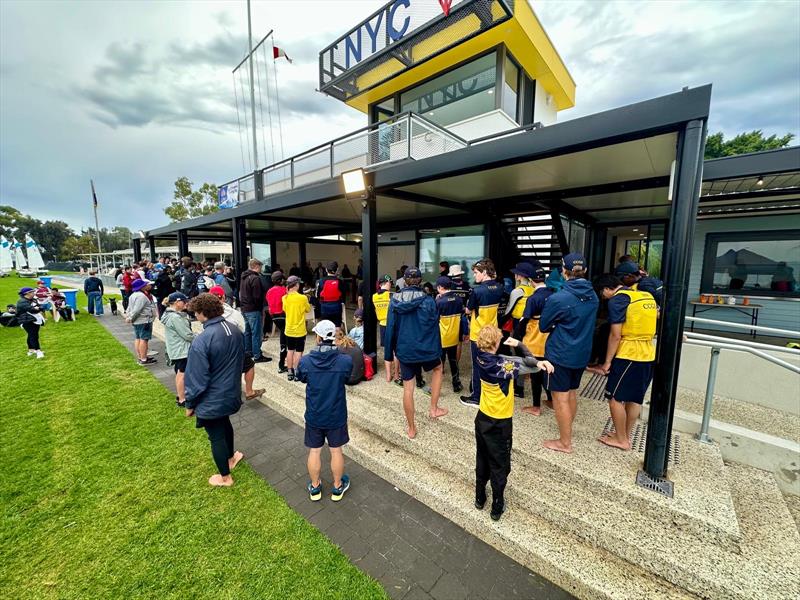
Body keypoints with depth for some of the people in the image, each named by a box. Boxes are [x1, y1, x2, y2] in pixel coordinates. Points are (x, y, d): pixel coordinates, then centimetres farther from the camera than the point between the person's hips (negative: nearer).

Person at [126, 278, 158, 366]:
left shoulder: (134, 295, 14)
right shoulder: (142, 296, -20)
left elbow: (130, 307, 16)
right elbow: (137, 310, -24)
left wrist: (128, 316, 12)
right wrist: (130, 318, -13)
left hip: (137, 321, 11)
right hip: (144, 321, -11)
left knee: (138, 339, 16)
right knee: (144, 339, -5)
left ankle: (140, 357, 26)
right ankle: (143, 359, -1)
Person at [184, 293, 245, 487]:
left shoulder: (202, 341, -29)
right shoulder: (236, 331, -7)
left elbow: (197, 379, -21)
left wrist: (190, 404, -5)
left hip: (211, 401, -6)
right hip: (231, 394, 7)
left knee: (216, 437, 15)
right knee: (225, 424, 31)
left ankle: (225, 477, 35)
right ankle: (230, 458, 52)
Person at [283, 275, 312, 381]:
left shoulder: (285, 298, -3)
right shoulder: (303, 298, -17)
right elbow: (308, 309, -2)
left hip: (289, 330, 5)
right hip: (300, 330, -4)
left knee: (290, 351, 15)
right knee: (298, 352, 5)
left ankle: (290, 372, 22)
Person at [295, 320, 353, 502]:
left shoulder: (305, 361, -20)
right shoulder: (346, 361, -22)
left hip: (313, 416, 1)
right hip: (337, 416, 0)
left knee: (314, 451, 20)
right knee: (336, 451, 18)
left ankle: (315, 488, 39)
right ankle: (337, 487, 37)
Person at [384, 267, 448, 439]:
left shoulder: (395, 300, -4)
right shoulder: (428, 300, -9)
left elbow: (390, 328, 0)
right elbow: (434, 327, -4)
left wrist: (389, 353, 9)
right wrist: (438, 350, 9)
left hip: (404, 350, 1)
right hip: (426, 348, -1)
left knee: (408, 389, 13)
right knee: (438, 368, 30)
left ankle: (411, 428, 26)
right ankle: (434, 409, 28)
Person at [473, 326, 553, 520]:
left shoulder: (481, 358, -10)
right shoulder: (501, 364, -29)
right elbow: (529, 364, -18)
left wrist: (538, 362, -22)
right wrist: (518, 344, -7)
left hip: (482, 418, 6)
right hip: (499, 424, -6)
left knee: (482, 460, 23)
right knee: (499, 466, 15)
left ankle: (480, 498, 40)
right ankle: (497, 508, 30)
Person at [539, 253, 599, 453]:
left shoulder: (557, 299, -21)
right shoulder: (593, 296, 0)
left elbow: (543, 326, -8)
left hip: (560, 354, -7)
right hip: (582, 353, 7)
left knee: (560, 397, 5)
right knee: (572, 393, 22)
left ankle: (565, 442, 17)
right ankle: (567, 428, 40)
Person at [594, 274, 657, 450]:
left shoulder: (618, 300, -12)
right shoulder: (647, 295, 10)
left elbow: (615, 335, -15)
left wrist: (607, 362, -9)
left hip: (628, 356, -8)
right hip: (649, 355, 8)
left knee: (615, 398, 4)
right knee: (635, 398, 16)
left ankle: (621, 440, 14)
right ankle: (626, 435, 28)